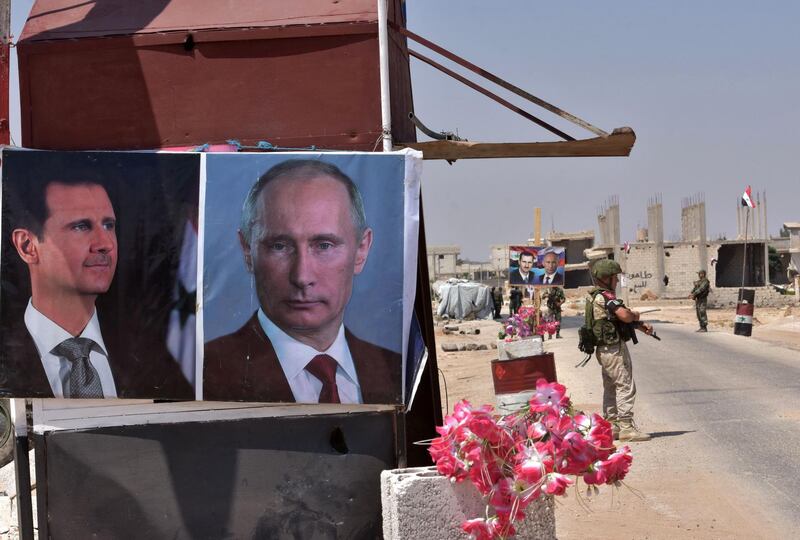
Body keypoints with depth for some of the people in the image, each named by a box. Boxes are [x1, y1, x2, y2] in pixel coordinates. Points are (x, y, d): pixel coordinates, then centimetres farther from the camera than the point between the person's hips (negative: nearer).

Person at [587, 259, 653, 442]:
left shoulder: (595, 297, 15)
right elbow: (625, 316, -29)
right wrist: (635, 315, -6)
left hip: (604, 349, 10)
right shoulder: (605, 297, -17)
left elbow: (617, 318, 18)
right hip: (614, 348, -10)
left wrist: (641, 326, 6)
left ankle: (610, 424, 21)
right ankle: (626, 426, -11)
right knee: (626, 386, -9)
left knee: (611, 388, 16)